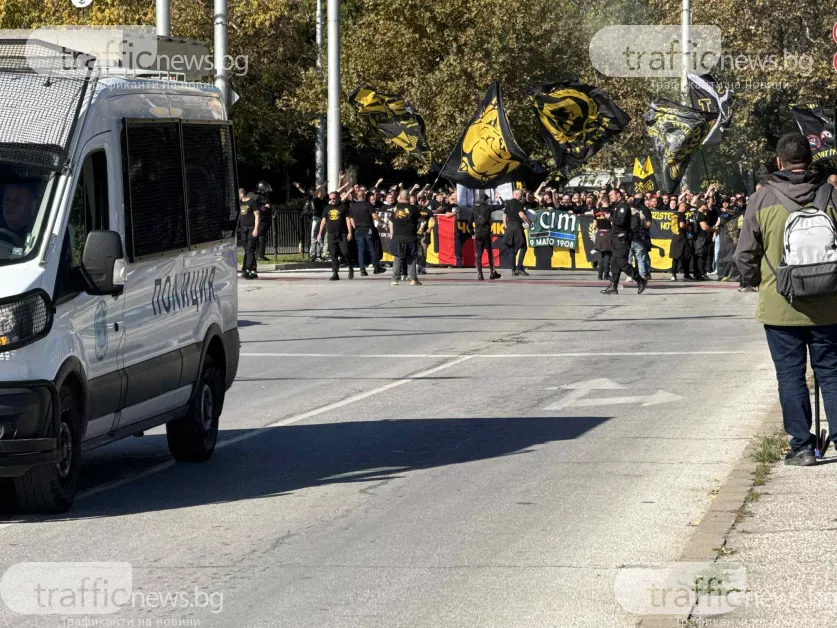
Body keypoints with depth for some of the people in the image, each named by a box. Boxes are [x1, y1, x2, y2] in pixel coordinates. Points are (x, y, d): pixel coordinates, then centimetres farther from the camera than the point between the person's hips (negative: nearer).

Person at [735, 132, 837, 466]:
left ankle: (802, 446, 8)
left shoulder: (761, 200, -6)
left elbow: (744, 256, 0)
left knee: (791, 376, 6)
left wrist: (757, 282, 18)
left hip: (779, 307, -1)